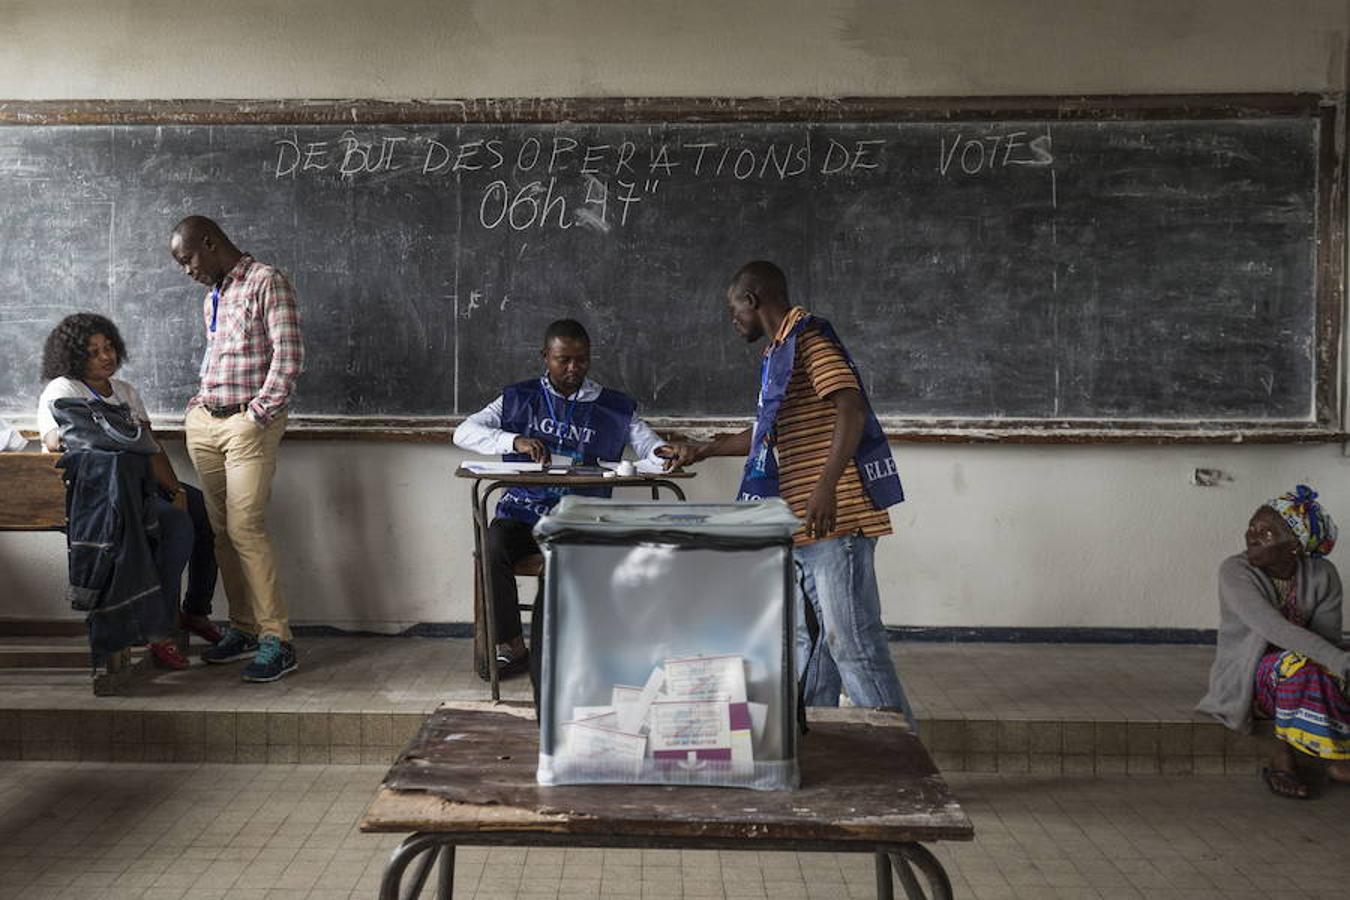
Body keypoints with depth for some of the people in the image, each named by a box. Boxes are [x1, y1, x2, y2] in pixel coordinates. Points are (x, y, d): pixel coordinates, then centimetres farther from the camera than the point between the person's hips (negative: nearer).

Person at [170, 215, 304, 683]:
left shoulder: (266, 282, -5)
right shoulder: (212, 298, 20)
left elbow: (289, 355, -13)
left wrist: (260, 413, -15)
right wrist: (198, 404, 13)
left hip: (249, 423, -8)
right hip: (205, 422, 8)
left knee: (245, 526, -14)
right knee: (222, 530, 6)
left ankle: (277, 640, -11)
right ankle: (243, 629, 14)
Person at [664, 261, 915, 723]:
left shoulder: (809, 338, -8)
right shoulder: (779, 352, 23)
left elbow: (851, 410, -21)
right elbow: (770, 435, 34)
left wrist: (826, 487, -29)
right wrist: (703, 450, 41)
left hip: (835, 519, -10)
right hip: (803, 525, 10)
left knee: (852, 641, -10)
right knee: (810, 641, 14)